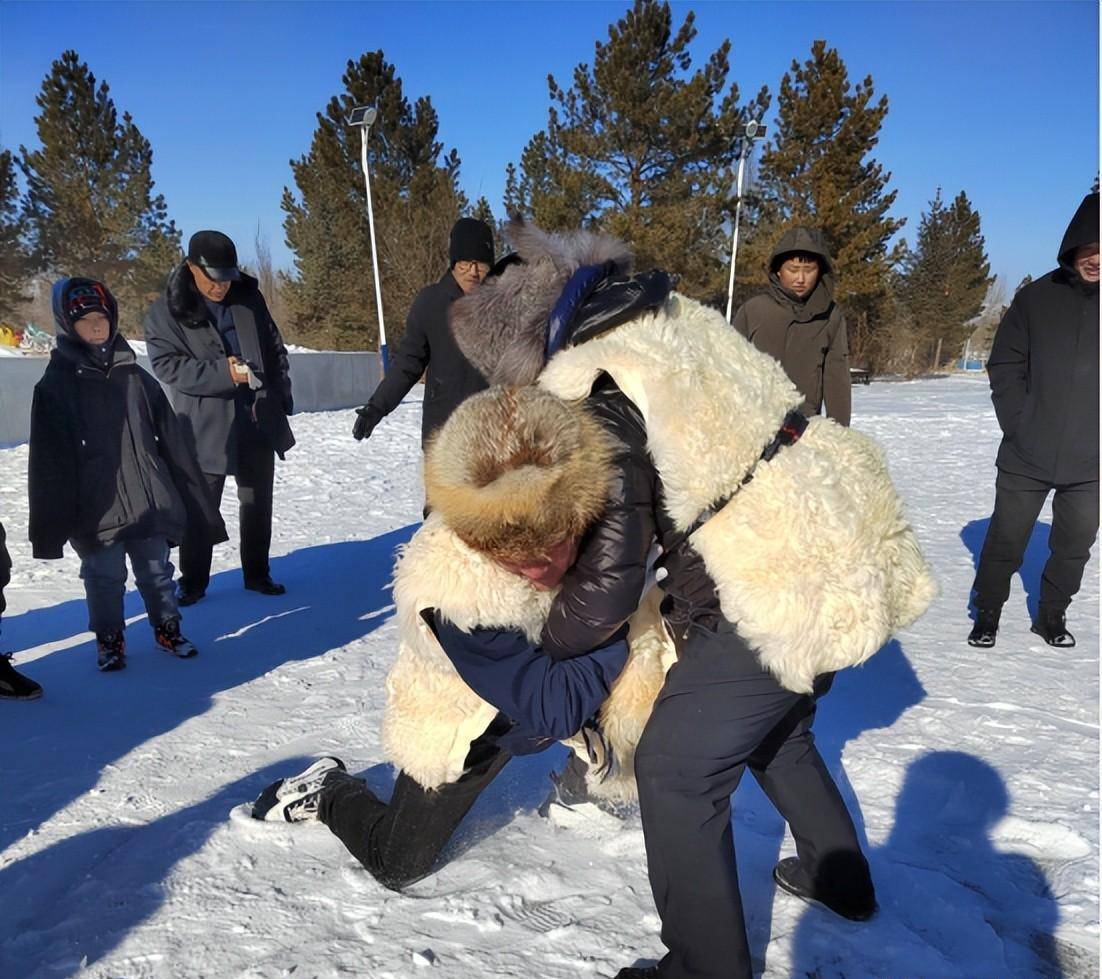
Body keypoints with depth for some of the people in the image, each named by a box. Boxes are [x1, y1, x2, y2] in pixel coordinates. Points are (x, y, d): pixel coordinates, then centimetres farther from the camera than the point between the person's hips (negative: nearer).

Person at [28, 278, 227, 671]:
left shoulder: (135, 377, 6)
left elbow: (172, 442, 9)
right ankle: (109, 639, 24)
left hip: (148, 500, 2)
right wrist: (48, 521, -5)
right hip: (94, 508, -2)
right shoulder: (55, 385, 0)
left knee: (157, 571, 12)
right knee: (105, 577, 6)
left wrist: (199, 502, 9)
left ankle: (168, 628, 29)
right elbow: (47, 460, -1)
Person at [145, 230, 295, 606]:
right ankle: (192, 581, 19)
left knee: (258, 502, 13)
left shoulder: (248, 297, 5)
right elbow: (167, 365, -14)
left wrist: (283, 396, 5)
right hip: (207, 428, -4)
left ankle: (257, 573, 27)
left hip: (259, 422, 4)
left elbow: (275, 348, 12)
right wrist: (223, 372, -23)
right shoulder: (165, 312, -6)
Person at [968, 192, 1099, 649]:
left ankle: (1052, 616, 32)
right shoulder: (1037, 297, -3)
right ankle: (987, 615, 25)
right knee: (1005, 542, 8)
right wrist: (1018, 423, -9)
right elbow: (1004, 366, 1)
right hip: (1027, 456, -1)